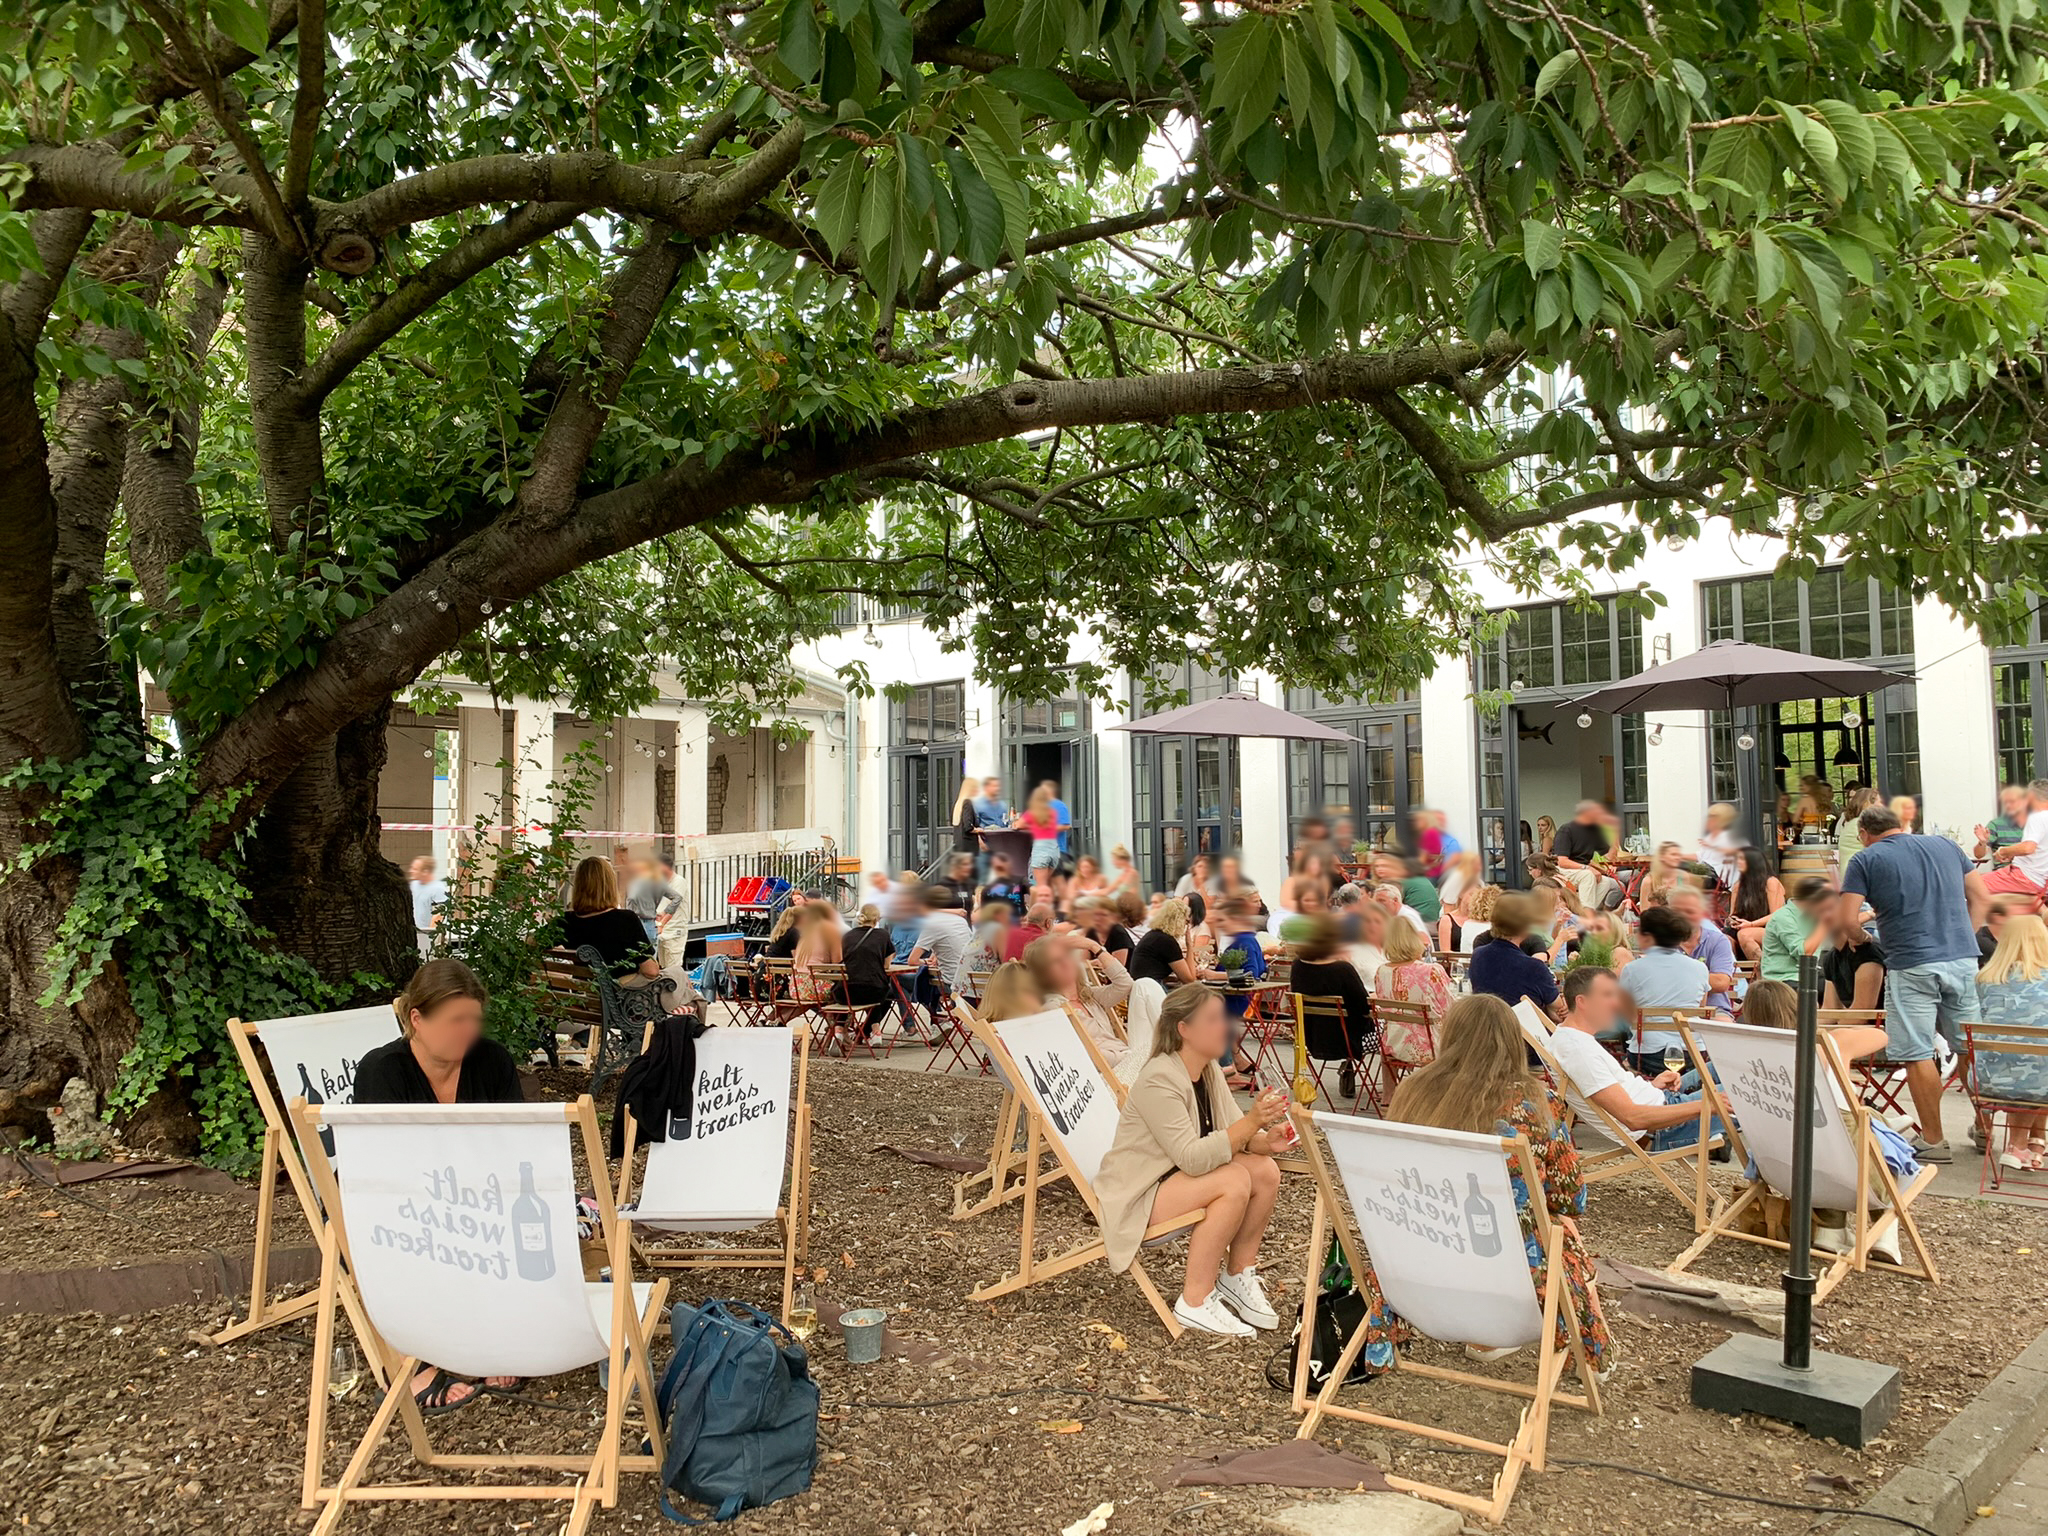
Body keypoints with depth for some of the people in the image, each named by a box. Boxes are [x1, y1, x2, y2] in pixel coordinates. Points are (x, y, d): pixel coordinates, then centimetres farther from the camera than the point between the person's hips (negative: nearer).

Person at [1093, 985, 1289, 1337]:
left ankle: (1237, 1276, 5)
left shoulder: (1209, 1069, 2)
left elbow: (1231, 1132, 0)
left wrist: (1261, 1140, -22)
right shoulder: (1158, 1080, -26)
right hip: (1137, 1195, -8)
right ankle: (1195, 1302, -18)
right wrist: (1251, 1122, -35)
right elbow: (1192, 1158, -32)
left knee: (1266, 1170, -11)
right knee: (1235, 1182, -27)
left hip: (1179, 1176, 9)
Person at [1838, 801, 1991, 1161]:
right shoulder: (1945, 846, 16)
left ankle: (1933, 1141, 4)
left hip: (1912, 966, -5)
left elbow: (1846, 921, -8)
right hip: (1964, 960, 6)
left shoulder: (1866, 860, 0)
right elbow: (1982, 899, 17)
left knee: (1917, 1055, 0)